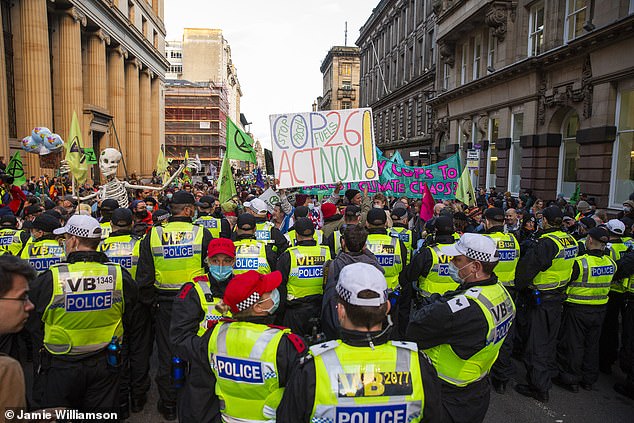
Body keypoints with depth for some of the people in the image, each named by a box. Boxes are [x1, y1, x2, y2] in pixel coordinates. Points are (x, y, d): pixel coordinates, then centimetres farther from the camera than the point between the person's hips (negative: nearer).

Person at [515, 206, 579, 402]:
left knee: (537, 343, 0)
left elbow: (526, 269, -22)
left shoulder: (546, 243, -25)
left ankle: (539, 387, 7)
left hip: (540, 299, -8)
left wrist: (517, 286, -6)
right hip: (558, 297, 8)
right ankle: (547, 373, 41)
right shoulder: (571, 240, 1)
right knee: (550, 338, 23)